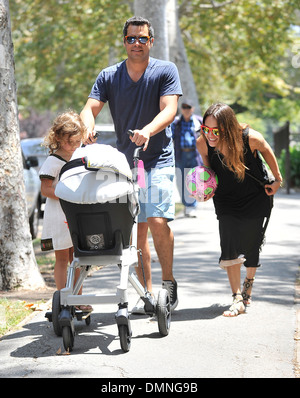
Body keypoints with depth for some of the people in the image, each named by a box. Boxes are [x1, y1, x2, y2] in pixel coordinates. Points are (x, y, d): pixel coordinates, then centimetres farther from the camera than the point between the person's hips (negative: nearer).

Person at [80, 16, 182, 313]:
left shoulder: (166, 71, -1)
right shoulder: (109, 76, 7)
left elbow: (169, 110, -13)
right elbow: (90, 108, -3)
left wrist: (147, 131, -33)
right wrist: (88, 126, -28)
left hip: (158, 160, -3)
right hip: (125, 162, 3)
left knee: (157, 221, -19)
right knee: (137, 230, 5)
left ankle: (169, 282, 1)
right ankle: (147, 293, 14)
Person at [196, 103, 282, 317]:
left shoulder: (250, 138, -29)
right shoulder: (203, 143, -23)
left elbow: (267, 152, -6)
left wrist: (278, 179, 4)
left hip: (256, 198, -1)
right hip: (226, 201, 1)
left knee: (251, 245, 7)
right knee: (230, 245, -13)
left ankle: (249, 282, 38)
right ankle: (238, 299, -7)